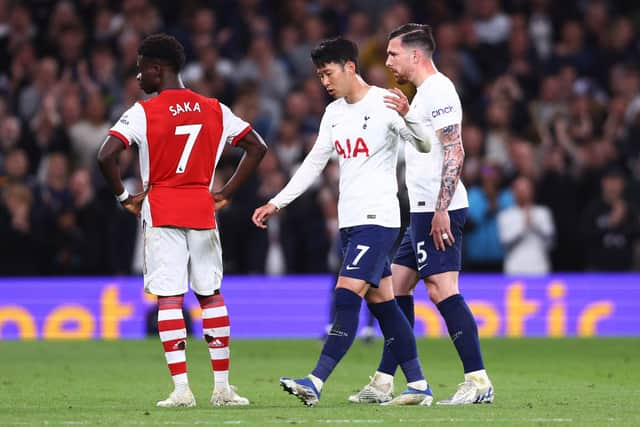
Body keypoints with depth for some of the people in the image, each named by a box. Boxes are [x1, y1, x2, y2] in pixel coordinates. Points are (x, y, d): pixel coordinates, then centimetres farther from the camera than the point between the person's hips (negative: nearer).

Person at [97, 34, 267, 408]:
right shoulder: (214, 110, 6)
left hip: (161, 211, -3)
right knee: (211, 295, 11)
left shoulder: (142, 113, -6)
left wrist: (123, 196, -2)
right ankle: (223, 387, 11)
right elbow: (257, 147, 9)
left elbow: (107, 155, -16)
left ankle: (181, 388, -9)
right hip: (202, 209, 3)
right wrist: (227, 193, 10)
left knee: (169, 298, -3)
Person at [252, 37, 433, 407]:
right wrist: (276, 203, 17)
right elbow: (314, 164, 20)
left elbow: (425, 146, -14)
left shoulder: (385, 104, -9)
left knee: (347, 296, -15)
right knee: (381, 303, 8)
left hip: (378, 218, -8)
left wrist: (408, 116, -34)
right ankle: (419, 385, 11)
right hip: (350, 221, 8)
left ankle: (316, 383, -20)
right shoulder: (334, 113, 14)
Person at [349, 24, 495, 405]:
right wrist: (406, 115, 11)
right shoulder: (425, 93, 20)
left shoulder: (438, 90, -12)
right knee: (396, 288, 11)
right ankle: (383, 383, 15)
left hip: (437, 212, -11)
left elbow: (454, 151, -19)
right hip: (422, 211, 11)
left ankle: (479, 381, -15)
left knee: (442, 289, -14)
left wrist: (441, 209, -24)